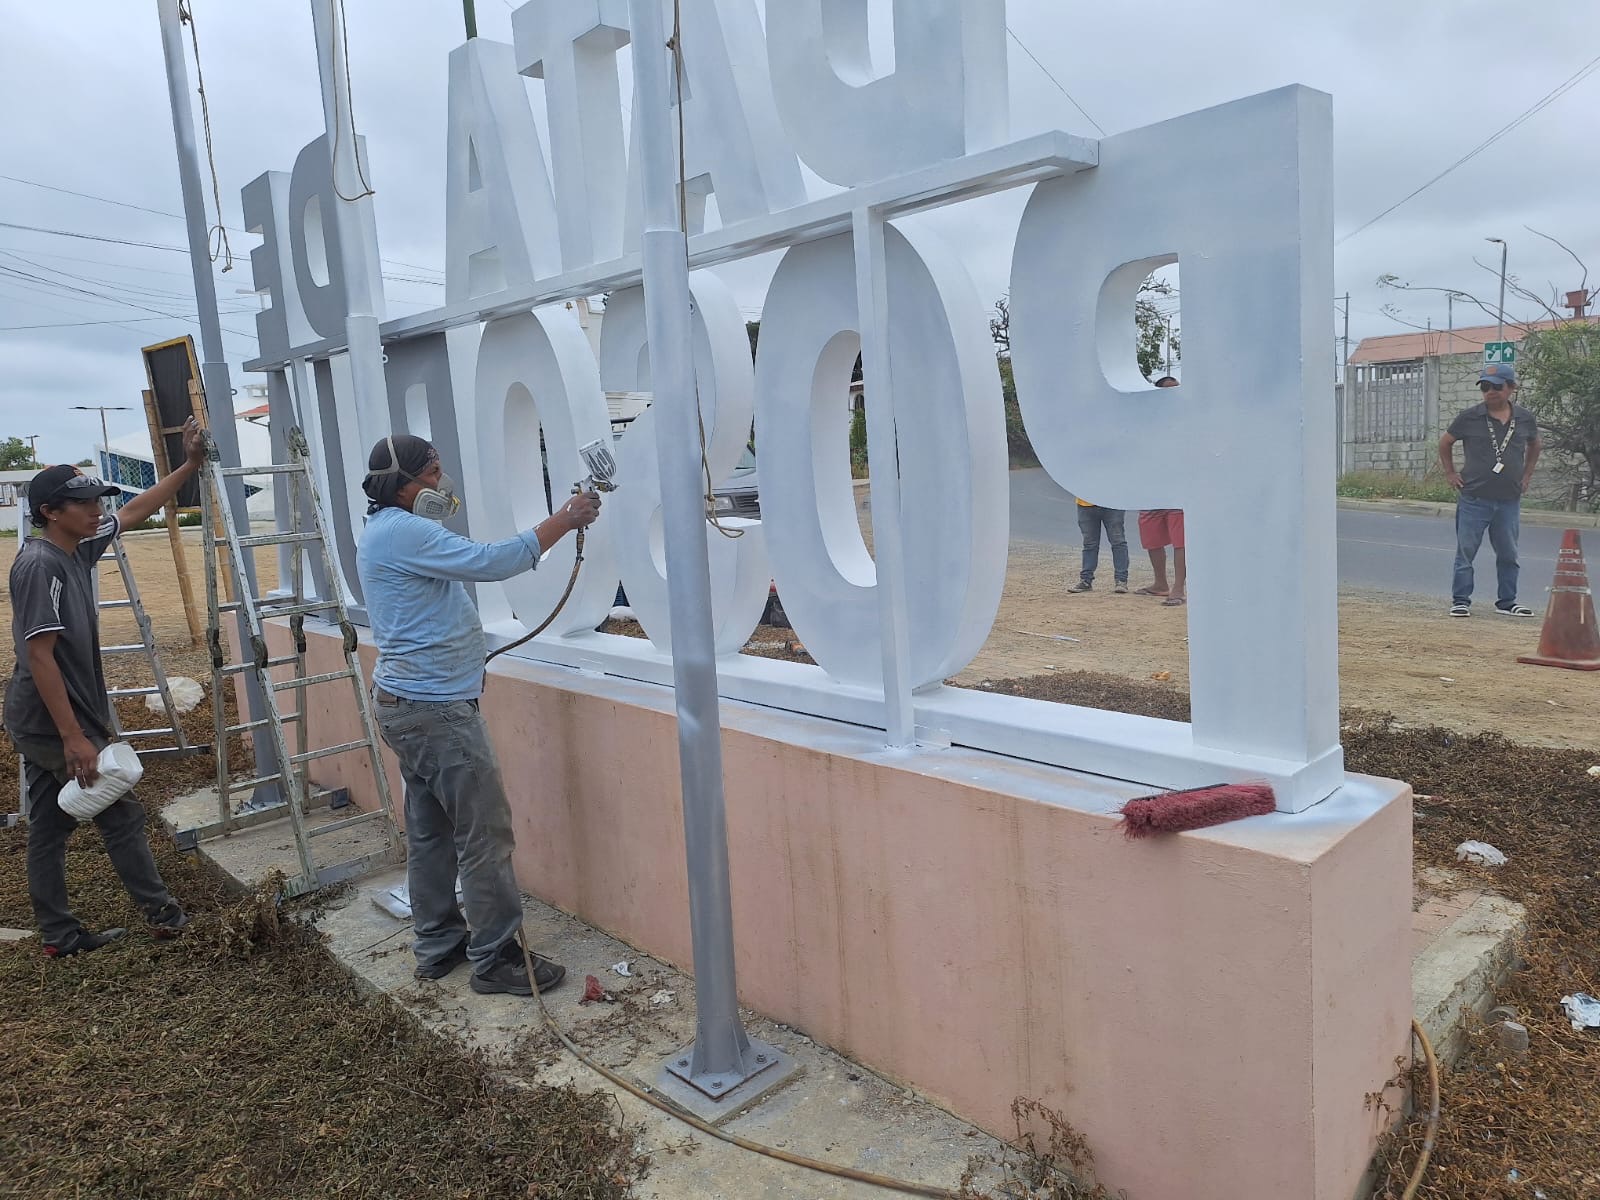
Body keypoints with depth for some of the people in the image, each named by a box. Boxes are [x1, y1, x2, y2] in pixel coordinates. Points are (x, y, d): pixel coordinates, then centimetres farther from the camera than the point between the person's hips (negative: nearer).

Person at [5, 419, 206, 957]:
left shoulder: (76, 550, 5)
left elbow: (134, 513, 19)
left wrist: (190, 465, 18)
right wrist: (73, 738, -26)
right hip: (56, 725, -9)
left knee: (49, 827, 13)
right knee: (122, 814, 4)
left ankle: (60, 935, 23)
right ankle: (162, 913, 18)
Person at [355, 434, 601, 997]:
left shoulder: (387, 532, 16)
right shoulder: (402, 533, -18)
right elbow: (490, 561, -23)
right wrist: (563, 520, -17)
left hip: (408, 704, 11)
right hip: (436, 708, -11)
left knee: (431, 831, 15)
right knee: (485, 833, -5)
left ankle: (437, 945, 25)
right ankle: (495, 958, 4)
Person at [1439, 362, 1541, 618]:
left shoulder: (1525, 419, 4)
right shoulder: (1469, 417, -5)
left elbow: (1535, 446, 23)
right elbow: (1445, 443, 9)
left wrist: (1526, 475, 15)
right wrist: (1450, 473, 5)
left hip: (1509, 501, 3)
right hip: (1474, 499, -3)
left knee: (1508, 554, 11)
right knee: (1465, 552, 0)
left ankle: (1506, 602, 22)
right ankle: (1460, 601, 8)